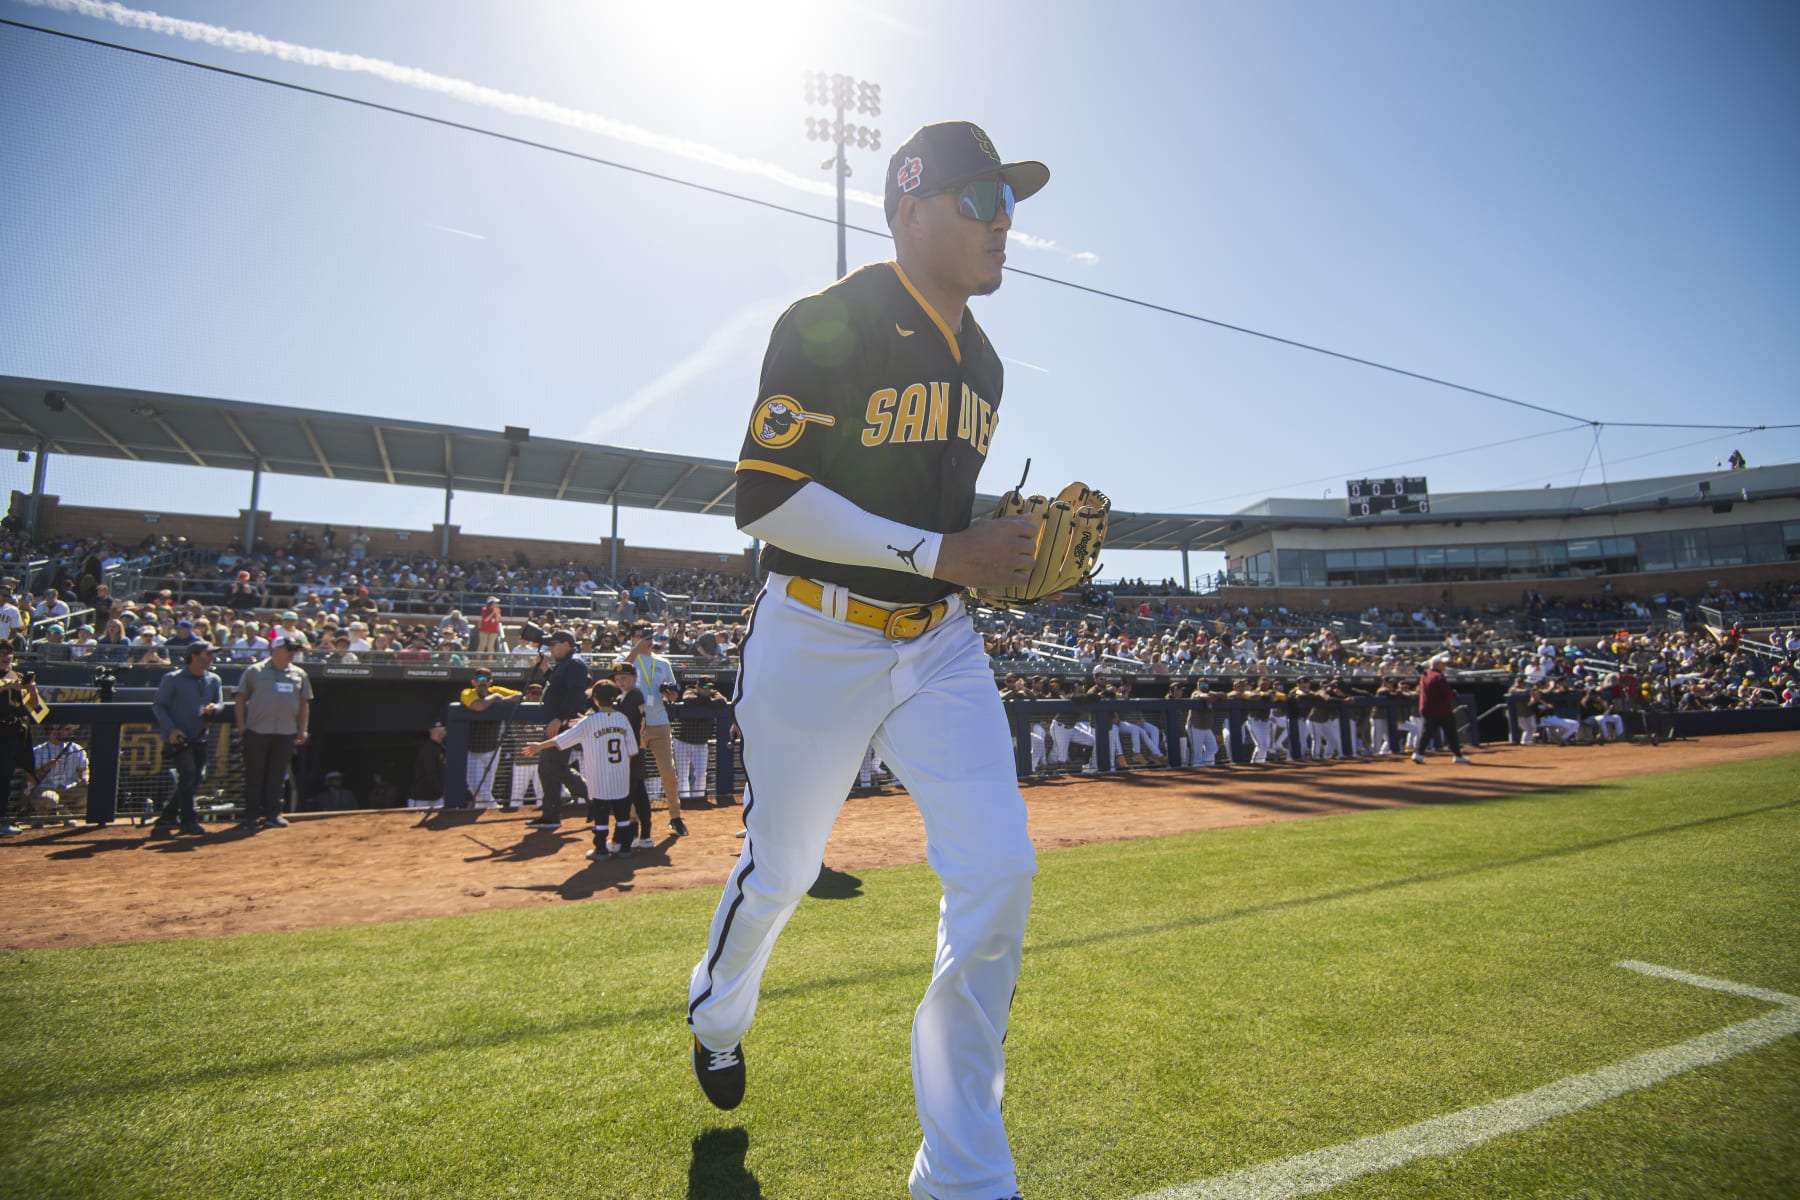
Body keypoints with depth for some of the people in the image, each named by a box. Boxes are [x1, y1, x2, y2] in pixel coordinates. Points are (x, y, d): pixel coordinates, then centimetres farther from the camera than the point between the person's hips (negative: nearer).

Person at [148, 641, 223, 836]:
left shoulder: (213, 680, 9)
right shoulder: (172, 679, -6)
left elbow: (219, 702, 13)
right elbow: (158, 705, -5)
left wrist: (213, 708, -13)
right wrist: (171, 729, -16)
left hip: (199, 738, 6)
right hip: (177, 738, -6)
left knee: (196, 778, 7)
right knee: (188, 775, -12)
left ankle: (166, 818, 22)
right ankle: (188, 821, -1)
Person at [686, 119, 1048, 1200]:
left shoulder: (982, 363, 14)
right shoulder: (829, 325, -10)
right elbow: (766, 498, -18)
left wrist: (1007, 554, 2)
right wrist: (941, 554, -20)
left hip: (942, 646, 6)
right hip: (819, 641, -5)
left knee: (999, 874, -8)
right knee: (782, 869, 12)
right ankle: (718, 1011, 49)